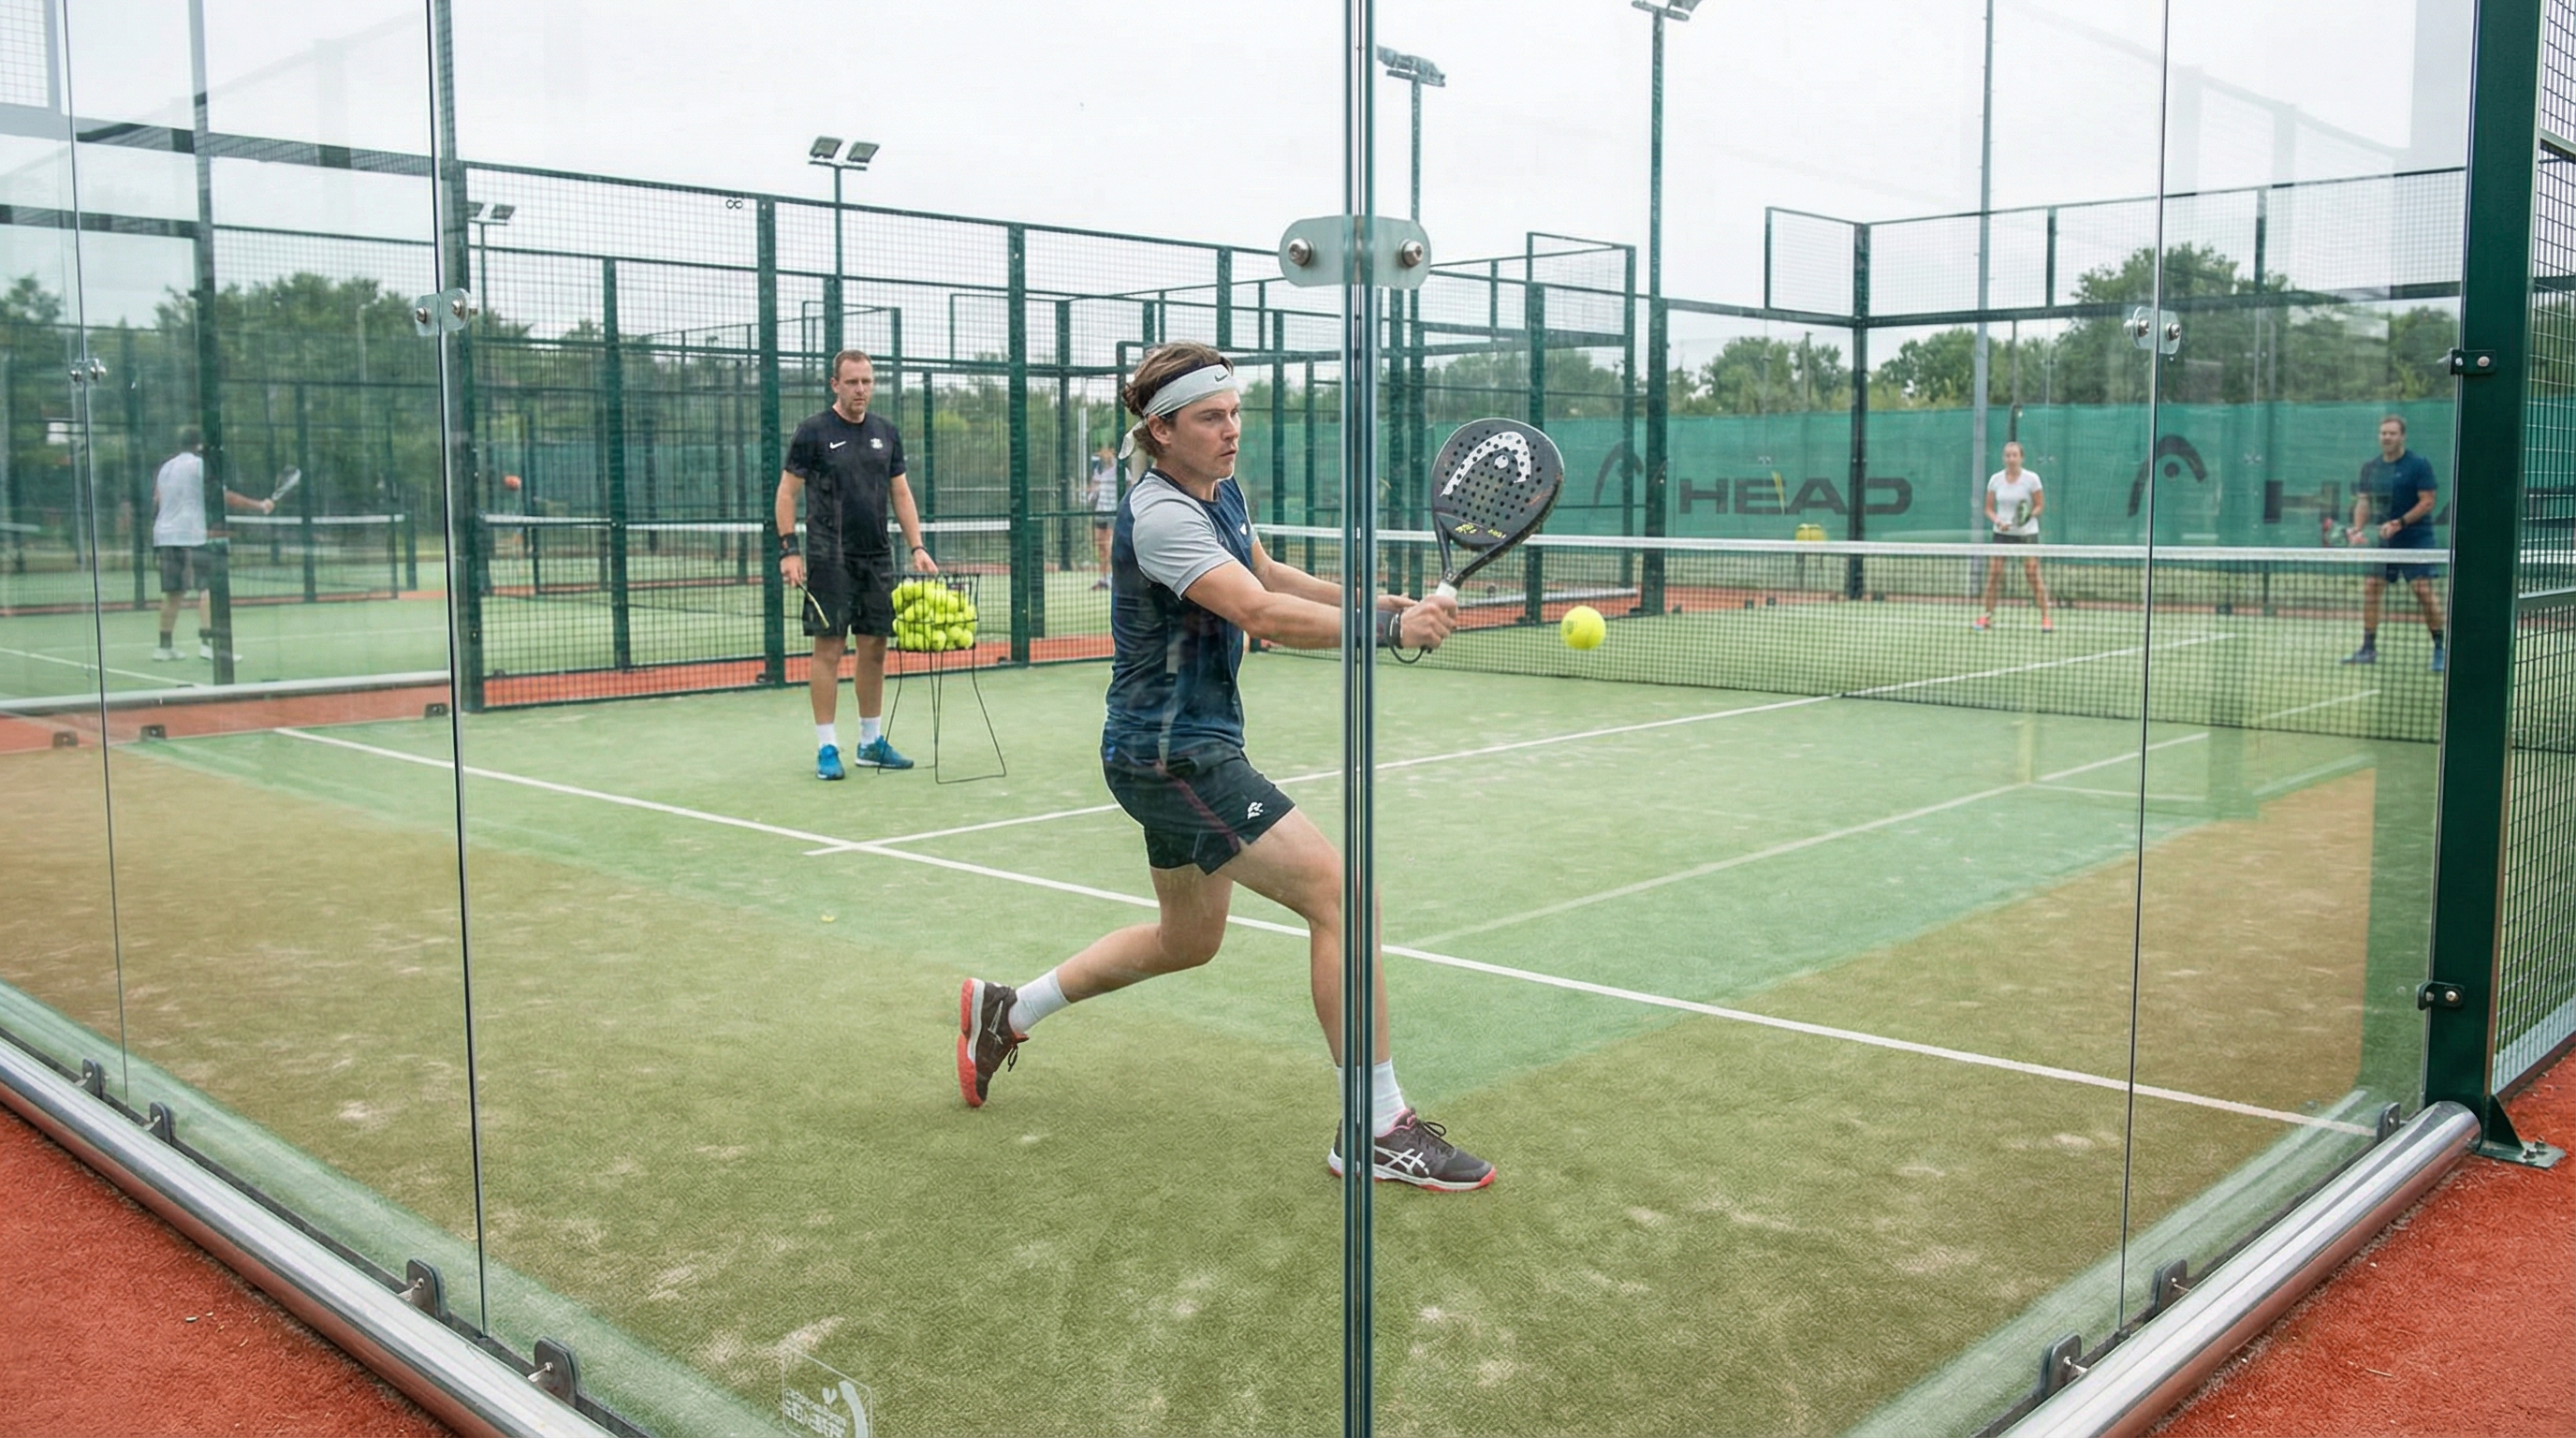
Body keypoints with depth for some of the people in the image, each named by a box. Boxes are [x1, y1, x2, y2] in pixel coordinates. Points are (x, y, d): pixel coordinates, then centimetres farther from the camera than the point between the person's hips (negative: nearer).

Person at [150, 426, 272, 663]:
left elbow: (156, 503, 22)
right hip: (193, 536, -8)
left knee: (173, 592, 13)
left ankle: (164, 645, 16)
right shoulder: (200, 465, -5)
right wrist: (258, 506, -9)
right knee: (207, 587, -10)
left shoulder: (165, 467, 17)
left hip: (165, 535, 8)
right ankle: (207, 642, -22)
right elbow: (224, 497, -11)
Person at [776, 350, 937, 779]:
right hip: (830, 562, -5)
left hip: (877, 559, 5)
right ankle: (827, 748, 2)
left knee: (874, 648, 8)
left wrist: (917, 547, 3)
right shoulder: (813, 432, -3)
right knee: (829, 649, -4)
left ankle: (871, 743, 19)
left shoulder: (886, 433, 11)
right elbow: (787, 491, -2)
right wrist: (788, 549, -10)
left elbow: (901, 493, 13)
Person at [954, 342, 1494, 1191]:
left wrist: (1365, 598, 9)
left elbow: (1266, 574, 25)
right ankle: (1380, 1128, -9)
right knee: (1338, 893, -16)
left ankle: (1006, 1013, 36)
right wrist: (1390, 629, -31)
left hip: (1189, 749, 11)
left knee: (1188, 940, 23)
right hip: (1169, 756, -11)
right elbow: (1263, 616, -32)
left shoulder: (1222, 492, 8)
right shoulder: (1161, 516, -22)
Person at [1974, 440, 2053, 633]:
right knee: (1993, 573, -4)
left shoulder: (2031, 478, -7)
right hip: (2001, 533, 2)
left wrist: (2029, 515, -22)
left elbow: (2040, 506, -1)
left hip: (2027, 532, -2)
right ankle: (1987, 615, 8)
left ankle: (2046, 617, -2)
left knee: (2033, 574, -8)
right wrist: (1998, 521, -14)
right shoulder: (1995, 479, 0)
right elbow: (1989, 508, 5)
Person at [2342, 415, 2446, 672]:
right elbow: (2363, 500, 11)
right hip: (2382, 539, 5)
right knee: (2370, 587, 0)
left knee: (2424, 589, -11)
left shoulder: (2418, 464, -7)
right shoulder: (2370, 466, 8)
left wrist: (2399, 523, -21)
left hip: (2416, 539, -5)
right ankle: (2368, 648, 7)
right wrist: (2358, 529, -6)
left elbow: (2427, 502, -10)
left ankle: (2439, 648, -3)